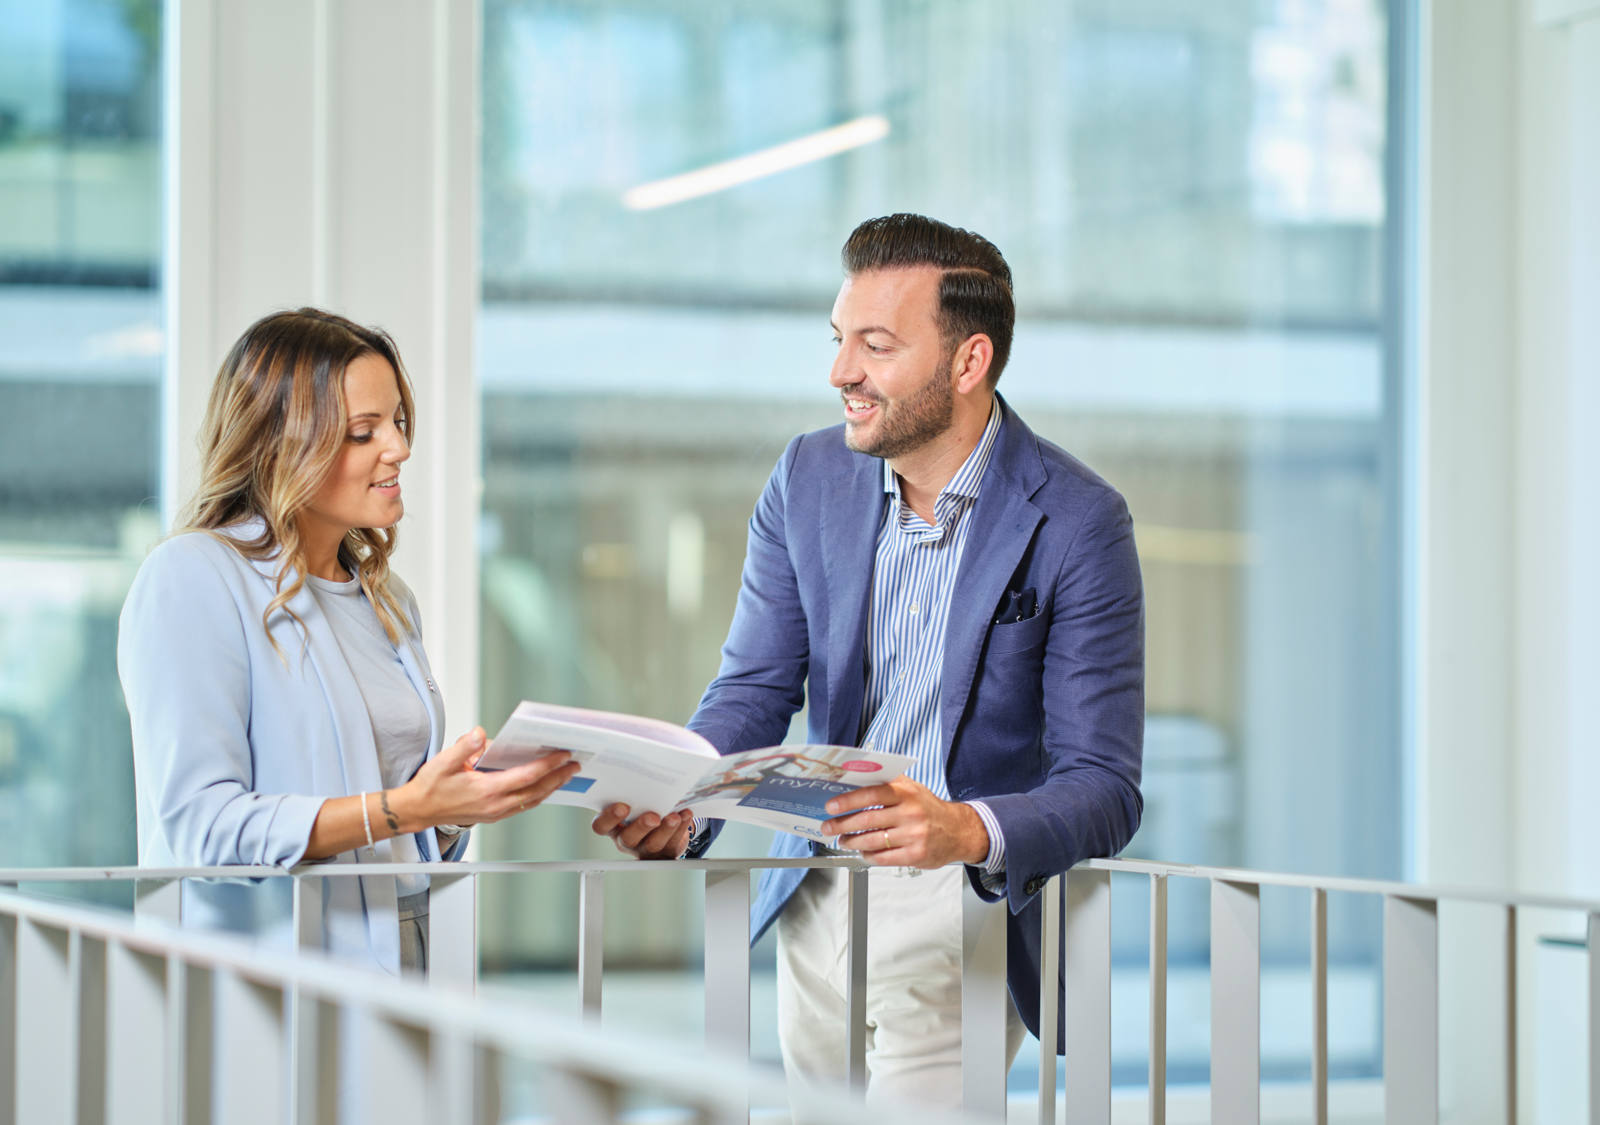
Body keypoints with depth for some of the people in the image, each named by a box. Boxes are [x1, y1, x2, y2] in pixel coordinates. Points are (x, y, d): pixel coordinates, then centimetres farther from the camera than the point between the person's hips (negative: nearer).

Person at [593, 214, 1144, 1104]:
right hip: (816, 893, 5)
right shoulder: (808, 479, 1)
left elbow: (1104, 792, -17)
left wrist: (966, 829, -38)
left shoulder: (1079, 522, -14)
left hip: (971, 906, -5)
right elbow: (755, 689, 2)